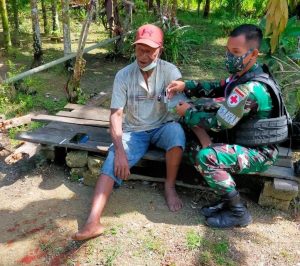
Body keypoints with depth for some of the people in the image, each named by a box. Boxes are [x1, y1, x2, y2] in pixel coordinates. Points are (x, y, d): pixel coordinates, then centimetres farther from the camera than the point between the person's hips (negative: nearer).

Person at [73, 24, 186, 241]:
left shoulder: (169, 71, -10)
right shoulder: (123, 75, -7)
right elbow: (116, 115, -11)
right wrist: (120, 150, -23)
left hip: (162, 127, -1)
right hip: (134, 131, 1)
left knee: (176, 131, -35)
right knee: (112, 163, -23)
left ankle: (170, 187, -13)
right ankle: (93, 221, -31)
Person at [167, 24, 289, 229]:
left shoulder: (250, 89, -29)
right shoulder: (244, 74, 0)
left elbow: (218, 123, -24)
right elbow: (218, 88, 10)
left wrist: (188, 112, -10)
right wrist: (186, 86, -3)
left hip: (258, 153, -10)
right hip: (246, 141, 10)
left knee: (205, 158, -27)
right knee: (196, 149, 7)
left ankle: (238, 212, -7)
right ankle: (227, 199, 12)